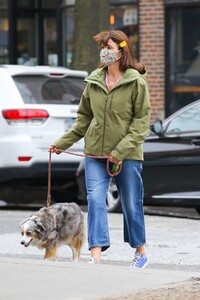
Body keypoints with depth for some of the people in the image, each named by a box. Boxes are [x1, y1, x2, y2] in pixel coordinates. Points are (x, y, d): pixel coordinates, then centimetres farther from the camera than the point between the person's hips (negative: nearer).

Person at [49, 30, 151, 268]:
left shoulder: (136, 81, -6)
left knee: (131, 204, 7)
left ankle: (140, 253, 25)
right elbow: (84, 118, 16)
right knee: (95, 199, -10)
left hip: (128, 155, -3)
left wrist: (122, 150, -17)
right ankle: (96, 256, -15)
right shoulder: (94, 81, 7)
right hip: (95, 152, 3)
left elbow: (142, 120, -9)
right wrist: (62, 143, 10)